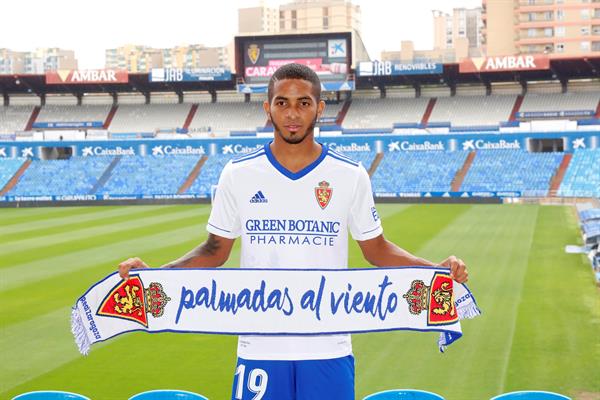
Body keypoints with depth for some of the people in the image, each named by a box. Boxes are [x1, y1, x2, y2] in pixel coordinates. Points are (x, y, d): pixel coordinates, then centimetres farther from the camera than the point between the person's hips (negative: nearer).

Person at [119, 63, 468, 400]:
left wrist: (437, 269, -7)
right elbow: (216, 249, 8)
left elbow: (376, 248, 8)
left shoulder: (351, 176, 0)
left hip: (330, 348, 0)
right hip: (259, 348, 0)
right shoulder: (238, 174, 1)